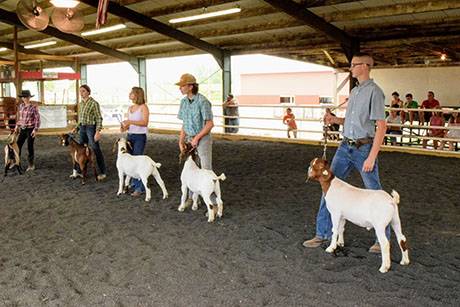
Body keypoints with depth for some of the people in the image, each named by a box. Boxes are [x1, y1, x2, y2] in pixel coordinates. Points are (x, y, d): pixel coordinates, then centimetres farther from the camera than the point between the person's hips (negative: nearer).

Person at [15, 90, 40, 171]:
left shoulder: (33, 107, -11)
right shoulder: (21, 106, 6)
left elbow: (37, 119, -11)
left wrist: (35, 130, -16)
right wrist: (17, 125, 16)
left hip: (30, 129, -6)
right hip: (22, 129, 6)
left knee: (30, 147, 1)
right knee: (18, 145, 6)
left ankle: (31, 165, 14)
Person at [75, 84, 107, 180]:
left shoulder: (94, 103, -11)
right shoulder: (80, 104, 11)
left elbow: (99, 118, -13)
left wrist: (98, 131, -20)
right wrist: (77, 127, 12)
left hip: (91, 128, -7)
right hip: (82, 128, 7)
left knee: (96, 150, -4)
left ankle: (102, 172, 4)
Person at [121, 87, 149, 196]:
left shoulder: (143, 107, -6)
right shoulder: (130, 108, 15)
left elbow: (145, 122, -17)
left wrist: (130, 122, -24)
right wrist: (125, 127, -1)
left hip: (140, 136, -7)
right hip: (130, 136, 7)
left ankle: (140, 187, -8)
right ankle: (134, 182, 19)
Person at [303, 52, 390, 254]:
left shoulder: (374, 91, -11)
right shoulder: (354, 91, 15)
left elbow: (381, 126, -16)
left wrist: (372, 157, -20)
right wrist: (334, 120, 3)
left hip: (364, 148, -8)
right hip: (345, 146, 8)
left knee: (374, 194, 4)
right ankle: (323, 233, 14)